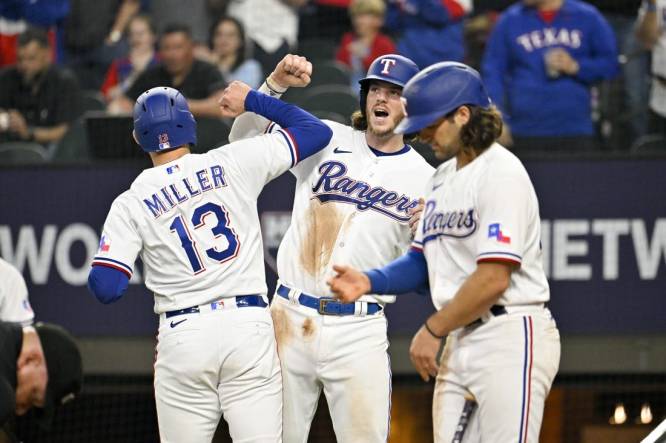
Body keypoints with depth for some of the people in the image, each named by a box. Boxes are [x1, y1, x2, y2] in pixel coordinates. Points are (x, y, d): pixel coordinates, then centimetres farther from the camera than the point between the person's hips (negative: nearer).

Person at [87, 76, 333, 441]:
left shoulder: (131, 203, 3)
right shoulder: (233, 163, 4)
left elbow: (106, 288, -5)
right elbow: (316, 132, 11)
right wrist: (253, 100, 23)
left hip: (183, 335, 0)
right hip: (248, 327, 0)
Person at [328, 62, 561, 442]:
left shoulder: (501, 173, -12)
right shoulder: (443, 177, 18)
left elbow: (493, 280, -18)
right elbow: (423, 261, 19)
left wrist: (433, 329, -10)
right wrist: (369, 281, 1)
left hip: (510, 338, -9)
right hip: (461, 341, 9)